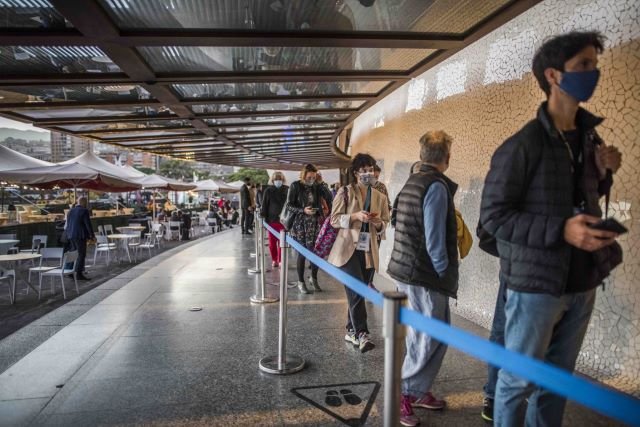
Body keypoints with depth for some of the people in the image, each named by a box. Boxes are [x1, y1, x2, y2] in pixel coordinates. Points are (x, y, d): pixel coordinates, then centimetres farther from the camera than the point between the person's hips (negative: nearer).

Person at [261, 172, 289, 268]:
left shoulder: (287, 190, -2)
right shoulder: (268, 191, 1)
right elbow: (264, 205, 3)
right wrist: (263, 217, -1)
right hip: (271, 219, 1)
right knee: (272, 241, 7)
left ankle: (280, 260, 10)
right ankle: (274, 260, 20)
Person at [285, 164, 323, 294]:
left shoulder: (315, 187, 9)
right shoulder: (295, 186, -4)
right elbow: (289, 205, -8)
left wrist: (319, 210, -2)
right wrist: (303, 210, -21)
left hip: (314, 223, 4)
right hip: (300, 224, -4)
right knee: (302, 253, 1)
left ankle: (313, 278, 20)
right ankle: (301, 282, 17)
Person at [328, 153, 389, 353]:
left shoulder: (380, 197, 10)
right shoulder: (345, 192, -1)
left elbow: (384, 225, 13)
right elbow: (334, 219, -4)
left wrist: (378, 222, -10)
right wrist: (355, 216, -18)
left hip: (369, 251, 4)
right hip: (348, 248, -4)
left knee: (359, 291, 10)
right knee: (356, 291, -14)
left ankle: (351, 331, 24)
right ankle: (361, 334, -12)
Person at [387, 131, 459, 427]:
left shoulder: (412, 182, 13)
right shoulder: (437, 185, -15)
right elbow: (435, 240, -19)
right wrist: (445, 275, -8)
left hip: (406, 268, 9)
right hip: (423, 274, -9)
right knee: (429, 338, 1)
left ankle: (418, 390, 27)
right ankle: (403, 396, 10)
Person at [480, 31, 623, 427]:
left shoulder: (589, 137, 8)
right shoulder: (523, 145, -15)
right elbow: (493, 215, -15)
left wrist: (604, 173, 0)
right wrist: (561, 230, -24)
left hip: (581, 283, 7)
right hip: (536, 282, -6)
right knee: (519, 379, 8)